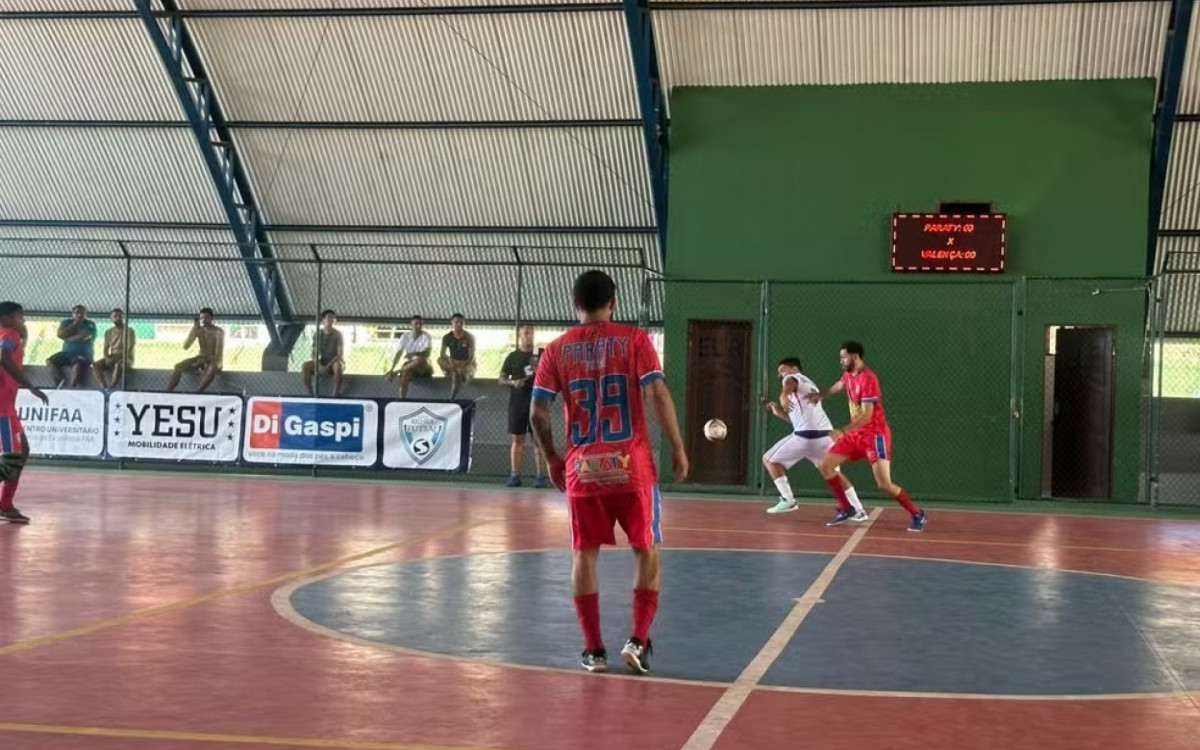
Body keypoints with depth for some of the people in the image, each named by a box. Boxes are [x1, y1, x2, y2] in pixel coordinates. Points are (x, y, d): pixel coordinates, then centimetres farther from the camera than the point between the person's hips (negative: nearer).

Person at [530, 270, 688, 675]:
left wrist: (552, 459, 13)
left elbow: (538, 412, 0)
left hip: (583, 468, 2)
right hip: (631, 466, -1)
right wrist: (677, 448, -2)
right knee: (647, 551, 11)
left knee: (584, 555, 10)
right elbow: (659, 395, -10)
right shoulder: (634, 339, 0)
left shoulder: (557, 349, 4)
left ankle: (594, 649, 10)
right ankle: (638, 641, 2)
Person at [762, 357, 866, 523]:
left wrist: (784, 397, -42)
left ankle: (788, 500, 1)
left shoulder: (792, 378, 8)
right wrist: (779, 412, 24)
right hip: (825, 433, 8)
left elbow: (789, 386, -21)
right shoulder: (809, 385, 34)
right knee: (834, 473, 23)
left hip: (806, 435, -8)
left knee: (769, 459, 6)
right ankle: (858, 511, 22)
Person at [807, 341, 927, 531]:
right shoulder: (849, 375, 6)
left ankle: (918, 516, 0)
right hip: (856, 434, 9)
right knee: (826, 466, 3)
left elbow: (866, 415, -27)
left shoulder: (868, 379, -22)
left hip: (875, 435, -9)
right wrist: (821, 394, 23)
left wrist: (843, 432, -33)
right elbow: (840, 385, 33)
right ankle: (846, 510, 13)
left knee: (884, 484, -16)